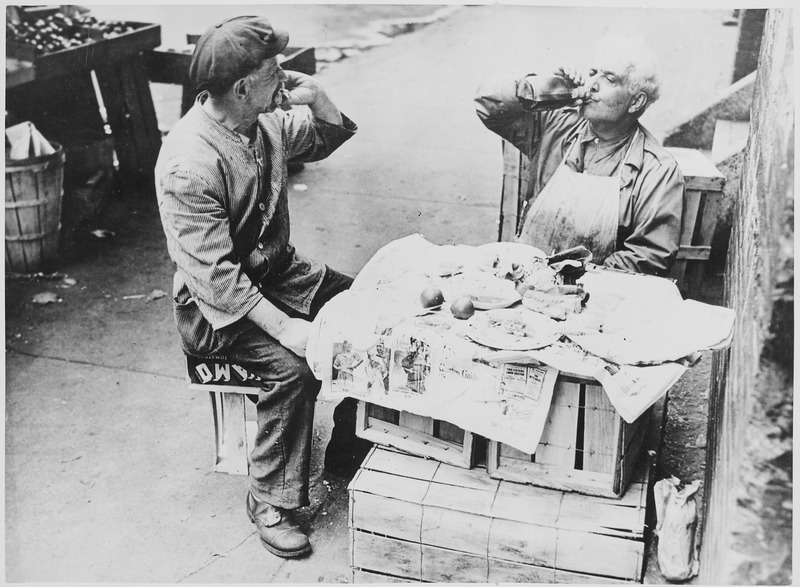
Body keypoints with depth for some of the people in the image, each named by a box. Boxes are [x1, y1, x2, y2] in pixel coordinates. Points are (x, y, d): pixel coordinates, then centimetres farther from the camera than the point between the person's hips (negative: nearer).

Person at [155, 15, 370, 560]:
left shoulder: (267, 121, -4)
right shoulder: (188, 166, -27)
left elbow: (327, 140, 16)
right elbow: (215, 274, -28)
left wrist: (321, 100, -7)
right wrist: (283, 326, -33)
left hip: (278, 268, 8)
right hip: (216, 304, -7)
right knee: (293, 364, -29)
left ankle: (349, 442, 13)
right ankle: (271, 502, -8)